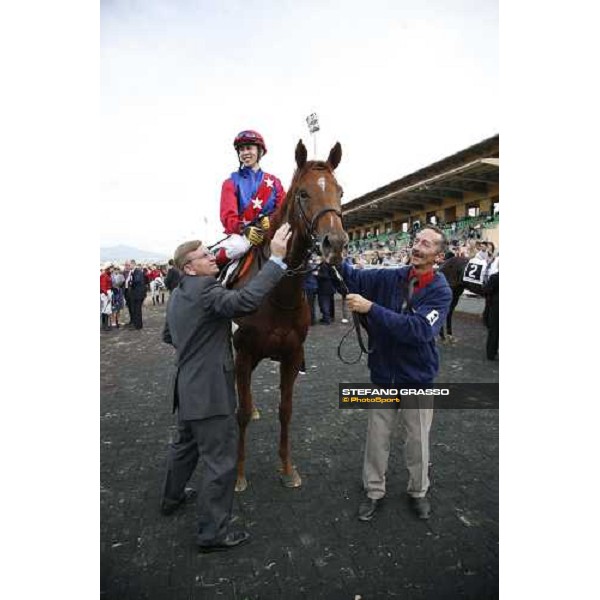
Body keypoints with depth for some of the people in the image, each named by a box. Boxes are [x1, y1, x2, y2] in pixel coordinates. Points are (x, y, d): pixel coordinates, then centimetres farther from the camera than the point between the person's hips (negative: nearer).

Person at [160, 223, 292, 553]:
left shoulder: (177, 295, 9)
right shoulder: (204, 289, -21)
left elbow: (167, 335, 23)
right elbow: (244, 300, -40)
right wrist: (276, 259, -38)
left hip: (187, 388, 10)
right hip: (211, 392, -10)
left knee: (185, 445, 30)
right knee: (221, 461, 4)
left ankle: (172, 497, 51)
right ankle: (212, 532, 19)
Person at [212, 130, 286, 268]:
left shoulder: (273, 181, 16)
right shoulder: (232, 182, 9)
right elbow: (228, 216, -5)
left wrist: (272, 220, -20)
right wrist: (244, 229, -27)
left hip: (270, 232, 2)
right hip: (241, 233, -2)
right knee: (237, 247, -36)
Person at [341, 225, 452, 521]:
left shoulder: (441, 292, -15)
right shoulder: (390, 278, -6)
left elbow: (419, 330, -30)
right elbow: (354, 277, -16)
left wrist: (371, 308, -35)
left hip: (417, 378, -2)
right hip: (383, 374, 2)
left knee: (417, 440, 16)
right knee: (376, 437, 14)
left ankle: (418, 491, 42)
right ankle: (374, 491, 36)